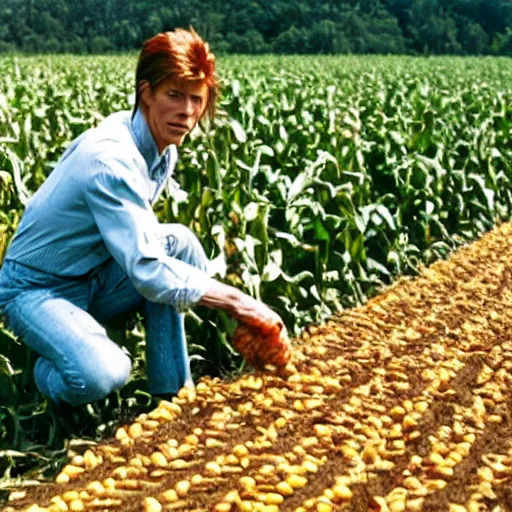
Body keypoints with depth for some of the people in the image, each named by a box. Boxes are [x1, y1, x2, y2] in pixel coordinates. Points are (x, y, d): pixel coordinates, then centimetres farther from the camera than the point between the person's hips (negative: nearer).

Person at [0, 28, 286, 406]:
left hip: (95, 279, 8)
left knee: (177, 240, -16)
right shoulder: (110, 158, -30)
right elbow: (146, 270, -34)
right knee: (101, 376, -34)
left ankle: (175, 390, -8)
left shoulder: (163, 148, -3)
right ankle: (50, 369, 4)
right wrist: (239, 302, -31)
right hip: (38, 289, -8)